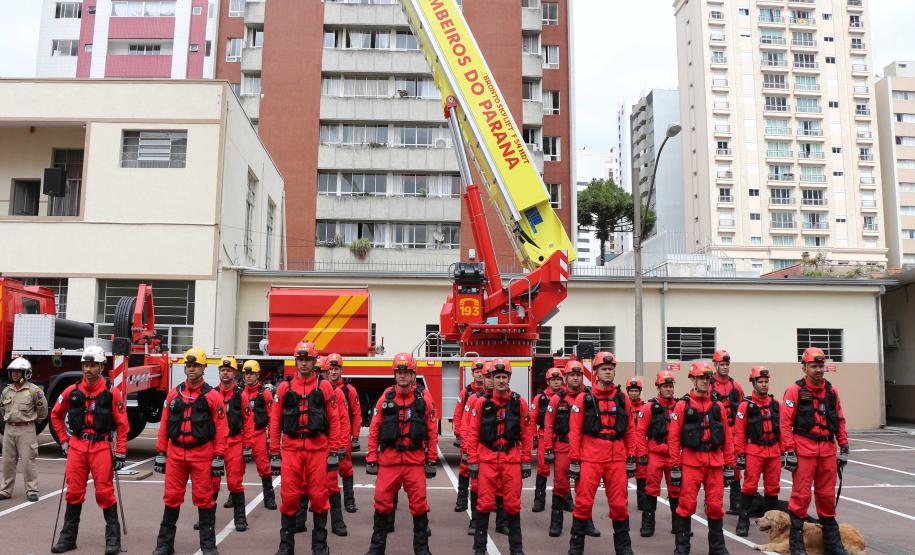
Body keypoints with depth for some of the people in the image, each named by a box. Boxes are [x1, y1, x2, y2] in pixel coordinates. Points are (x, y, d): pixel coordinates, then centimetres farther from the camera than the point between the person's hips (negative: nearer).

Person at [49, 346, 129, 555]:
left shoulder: (112, 393, -5)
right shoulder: (72, 391, 4)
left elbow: (122, 425, -3)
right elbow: (56, 415, 20)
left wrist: (120, 453, -6)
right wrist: (64, 441, 12)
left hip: (102, 447, -3)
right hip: (76, 447, 3)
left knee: (105, 492, -1)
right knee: (74, 492, 8)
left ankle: (113, 538, 9)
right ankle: (68, 537, 20)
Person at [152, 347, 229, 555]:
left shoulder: (213, 396, -3)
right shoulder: (173, 394, 8)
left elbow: (221, 429, -4)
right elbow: (164, 425, 11)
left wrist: (218, 458, -8)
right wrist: (160, 454, 7)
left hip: (202, 455, -3)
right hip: (175, 454, 3)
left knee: (204, 499, 4)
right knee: (172, 498, 9)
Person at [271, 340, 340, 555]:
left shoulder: (324, 386, 3)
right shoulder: (284, 387, 6)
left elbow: (334, 420, 3)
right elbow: (275, 421, 8)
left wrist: (333, 452, 0)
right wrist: (274, 453, 5)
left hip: (318, 449, -1)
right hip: (291, 449, 1)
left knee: (319, 496, 3)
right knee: (289, 496, 3)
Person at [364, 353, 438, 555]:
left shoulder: (424, 397, 0)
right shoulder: (386, 397, 2)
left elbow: (432, 431, 2)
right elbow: (374, 430, 5)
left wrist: (432, 460, 1)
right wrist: (371, 459, 3)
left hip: (415, 460, -1)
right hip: (388, 460, 1)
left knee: (419, 505, 5)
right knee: (382, 504, 6)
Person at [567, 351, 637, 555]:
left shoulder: (623, 398, 8)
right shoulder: (584, 399, 0)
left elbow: (630, 431, 12)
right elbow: (574, 432, -1)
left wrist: (631, 459, 9)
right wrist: (574, 461, -5)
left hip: (617, 459, 2)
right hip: (590, 459, -2)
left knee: (620, 504, 8)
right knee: (584, 502, 1)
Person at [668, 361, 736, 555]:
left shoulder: (718, 406, 11)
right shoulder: (682, 405, 0)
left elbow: (727, 438, 12)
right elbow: (673, 437, -3)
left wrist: (729, 466, 8)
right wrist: (675, 467, -6)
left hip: (715, 463, 3)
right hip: (691, 462, -3)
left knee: (716, 506, 6)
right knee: (687, 505, -1)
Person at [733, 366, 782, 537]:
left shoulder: (775, 403, 10)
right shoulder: (746, 405, -3)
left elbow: (782, 428, 14)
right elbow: (739, 432, -5)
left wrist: (783, 450, 11)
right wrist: (740, 454, -8)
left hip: (774, 451, 4)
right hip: (754, 450, -4)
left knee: (773, 487, 10)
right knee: (750, 486, -5)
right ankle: (743, 522, 2)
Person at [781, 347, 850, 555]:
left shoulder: (831, 390, 11)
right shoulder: (795, 391, -5)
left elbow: (840, 420, 17)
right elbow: (785, 423, -8)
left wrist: (844, 447, 13)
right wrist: (789, 451, -11)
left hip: (828, 450, 5)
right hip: (804, 450, -5)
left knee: (827, 495, 11)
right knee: (801, 495, -2)